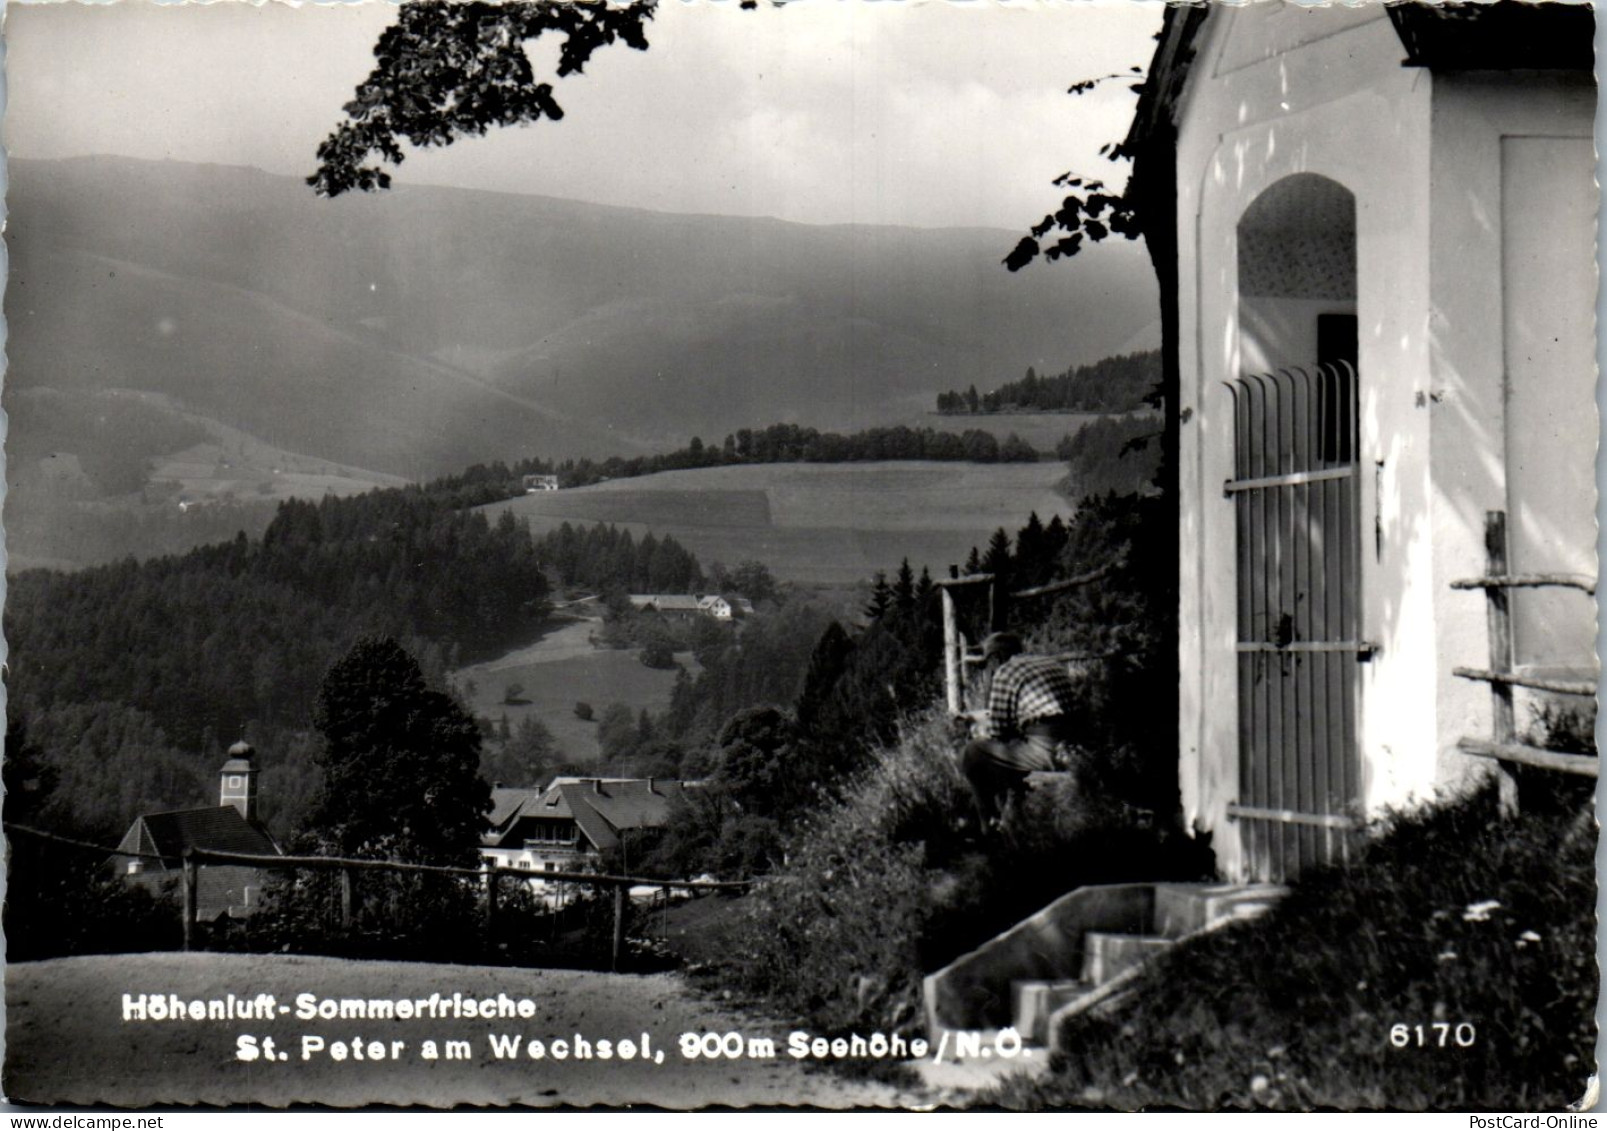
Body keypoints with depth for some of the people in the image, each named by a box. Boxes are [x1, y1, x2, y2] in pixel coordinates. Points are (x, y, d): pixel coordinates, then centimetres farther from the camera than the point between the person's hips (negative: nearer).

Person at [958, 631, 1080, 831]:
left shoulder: (1004, 672, -1)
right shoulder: (1053, 664, 23)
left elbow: (997, 733, -2)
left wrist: (982, 720, 21)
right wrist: (988, 718, 35)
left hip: (1047, 752, -9)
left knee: (971, 755, 6)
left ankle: (993, 827, 17)